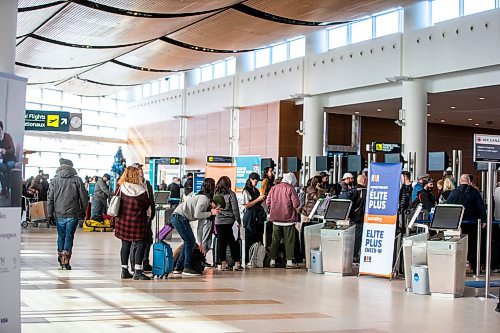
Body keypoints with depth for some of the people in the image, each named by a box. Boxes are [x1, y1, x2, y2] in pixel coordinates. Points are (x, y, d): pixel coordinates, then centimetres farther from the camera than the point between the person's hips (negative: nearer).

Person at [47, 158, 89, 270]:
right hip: (73, 214, -2)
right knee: (69, 236, 2)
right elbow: (83, 197, -1)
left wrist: (50, 213, 8)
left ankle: (61, 258, 27)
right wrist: (83, 210, 13)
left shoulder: (55, 180, 1)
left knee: (61, 236, 16)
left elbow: (50, 198, 2)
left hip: (59, 214, 2)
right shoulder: (77, 180, -3)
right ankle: (66, 261, -3)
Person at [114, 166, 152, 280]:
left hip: (123, 220, 4)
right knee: (140, 244, 1)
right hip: (138, 221, -4)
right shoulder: (141, 190, -10)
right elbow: (147, 205, -4)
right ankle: (137, 271, -6)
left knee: (125, 245, 14)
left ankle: (124, 271, 19)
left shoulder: (120, 188, -3)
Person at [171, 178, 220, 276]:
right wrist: (210, 213, -12)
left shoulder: (205, 198, 16)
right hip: (179, 217, -10)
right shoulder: (204, 198, -14)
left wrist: (211, 208, 6)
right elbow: (197, 215, -20)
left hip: (176, 217, 10)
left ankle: (178, 268, 18)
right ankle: (187, 268, -3)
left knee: (189, 242, 15)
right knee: (190, 241, -5)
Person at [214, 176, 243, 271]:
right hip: (229, 221, -3)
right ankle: (237, 263, 3)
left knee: (221, 242, 8)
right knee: (233, 242, 3)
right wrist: (238, 221, 2)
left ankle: (223, 263, 8)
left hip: (218, 221, 3)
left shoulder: (215, 194, 2)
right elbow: (235, 209, -7)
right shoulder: (231, 194, -7)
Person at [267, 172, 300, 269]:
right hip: (288, 218, -4)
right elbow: (296, 204, -14)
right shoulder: (291, 189, -9)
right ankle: (289, 261, 1)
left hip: (276, 218, 4)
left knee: (275, 240, 13)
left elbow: (268, 202, 6)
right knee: (289, 241, 3)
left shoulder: (274, 188, 3)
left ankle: (272, 260, 15)